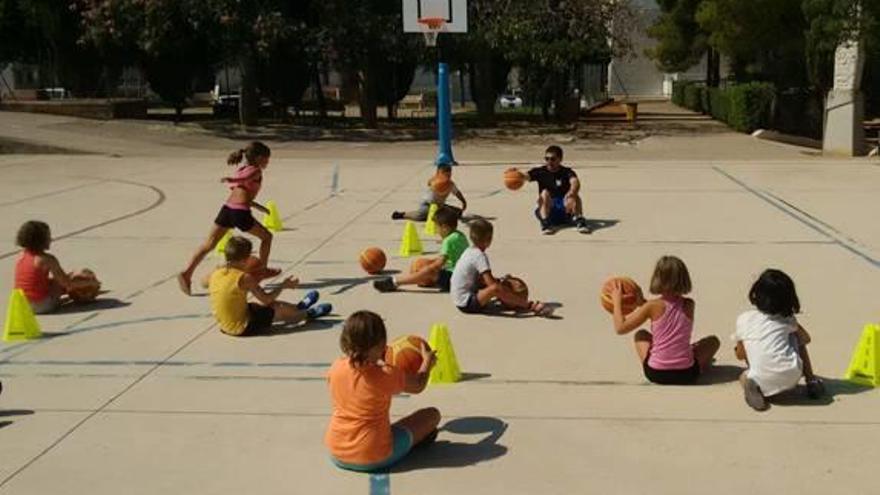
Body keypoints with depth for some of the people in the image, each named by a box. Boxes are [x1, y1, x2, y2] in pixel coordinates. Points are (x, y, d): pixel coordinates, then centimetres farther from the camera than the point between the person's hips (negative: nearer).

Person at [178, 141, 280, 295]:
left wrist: (257, 206, 35)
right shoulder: (256, 171, 2)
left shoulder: (241, 169, 24)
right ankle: (262, 270, 26)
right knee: (267, 236, 16)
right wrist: (231, 180, -40)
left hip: (227, 209, 7)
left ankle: (187, 272, -9)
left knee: (209, 244, 3)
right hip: (241, 213, -7)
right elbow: (244, 179, -20)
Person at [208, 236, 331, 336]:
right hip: (243, 328, -7)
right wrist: (283, 286, 4)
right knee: (279, 309, 13)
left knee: (272, 305, 24)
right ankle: (308, 313, 39)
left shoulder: (215, 274, -3)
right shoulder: (244, 278, -21)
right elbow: (266, 298, -12)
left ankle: (299, 307, 47)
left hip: (224, 327, 7)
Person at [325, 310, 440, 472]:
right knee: (432, 414, 6)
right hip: (374, 458, -5)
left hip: (336, 455, 5)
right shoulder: (387, 375, -20)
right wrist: (427, 361, 18)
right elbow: (418, 386, 0)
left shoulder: (335, 368, -6)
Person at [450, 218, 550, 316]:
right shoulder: (480, 256, -18)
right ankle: (530, 306, -25)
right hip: (467, 303, -11)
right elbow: (491, 283, -25)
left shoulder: (470, 251, 9)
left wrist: (500, 280, 10)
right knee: (495, 288, -29)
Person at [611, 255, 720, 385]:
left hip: (656, 374, -1)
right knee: (713, 340, 28)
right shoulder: (689, 305, -3)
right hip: (686, 375, 2)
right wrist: (643, 303, 20)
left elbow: (620, 328, -3)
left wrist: (617, 301, 9)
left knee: (641, 334, 29)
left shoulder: (652, 306, -10)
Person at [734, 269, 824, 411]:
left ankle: (749, 381, -3)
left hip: (764, 383, -2)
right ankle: (811, 381, 26)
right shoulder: (787, 319, 11)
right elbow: (805, 338, 31)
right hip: (791, 377, 2)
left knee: (744, 375, 33)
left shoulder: (743, 319, 7)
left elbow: (740, 355, 16)